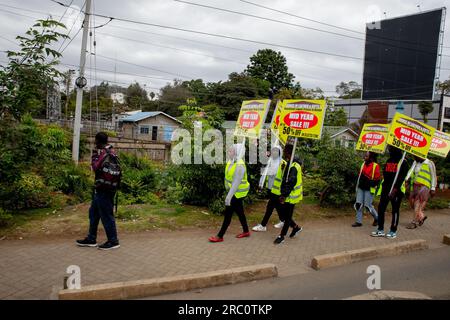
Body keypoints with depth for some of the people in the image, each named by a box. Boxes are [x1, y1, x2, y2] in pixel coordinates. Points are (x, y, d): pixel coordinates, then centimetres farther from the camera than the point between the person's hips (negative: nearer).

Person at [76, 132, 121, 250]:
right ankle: (91, 239, 25)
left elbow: (96, 167, -21)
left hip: (104, 189, -10)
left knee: (106, 215, -2)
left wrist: (94, 156, -8)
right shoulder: (108, 151, 14)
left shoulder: (105, 152, -16)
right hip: (101, 189, 10)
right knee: (93, 213, 16)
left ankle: (113, 241, 7)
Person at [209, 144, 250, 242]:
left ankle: (220, 236, 7)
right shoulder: (231, 162, 2)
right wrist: (229, 194, 18)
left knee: (228, 213, -2)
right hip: (233, 192, 9)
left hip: (237, 193, -9)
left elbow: (236, 183, -27)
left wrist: (229, 196, -26)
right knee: (239, 212, 19)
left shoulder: (239, 166, -26)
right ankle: (246, 231, 34)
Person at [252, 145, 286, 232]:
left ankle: (263, 225, 1)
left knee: (270, 206, -4)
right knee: (277, 205, 19)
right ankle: (283, 221, 35)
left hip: (277, 188, -7)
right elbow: (267, 173, 16)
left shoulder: (283, 164, -13)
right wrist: (262, 183, 12)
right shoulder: (270, 162, 8)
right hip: (270, 187, 7)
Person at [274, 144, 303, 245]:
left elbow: (291, 183, -26)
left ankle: (281, 236, 12)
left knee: (287, 216, 2)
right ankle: (296, 227, 34)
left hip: (291, 196, -9)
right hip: (286, 195, 9)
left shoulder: (294, 166, -21)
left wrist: (284, 195, -26)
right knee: (284, 213, 16)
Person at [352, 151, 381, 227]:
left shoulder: (375, 166, -11)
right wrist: (357, 185, 18)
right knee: (358, 204, 2)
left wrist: (369, 182, -24)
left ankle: (377, 218, 24)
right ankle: (359, 221, 9)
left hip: (369, 189, -6)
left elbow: (377, 180, -11)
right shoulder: (363, 164, 9)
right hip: (360, 188, 6)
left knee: (368, 205, -2)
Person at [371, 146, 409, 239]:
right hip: (386, 188, 6)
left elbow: (401, 178, -14)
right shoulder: (388, 161, 14)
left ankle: (393, 231, 12)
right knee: (381, 208, 2)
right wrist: (383, 186, 7)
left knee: (395, 210, 2)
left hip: (397, 190, -6)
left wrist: (394, 190, -21)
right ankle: (380, 230, 10)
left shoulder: (403, 162, -7)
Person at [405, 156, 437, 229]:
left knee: (418, 205, -11)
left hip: (424, 187, -6)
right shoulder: (415, 162, 15)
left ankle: (414, 222, -8)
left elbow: (433, 177, -1)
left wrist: (433, 189, -6)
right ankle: (422, 216, 30)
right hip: (415, 186, 6)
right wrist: (406, 179, -16)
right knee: (412, 203, 8)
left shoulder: (430, 163, -1)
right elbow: (411, 171, 2)